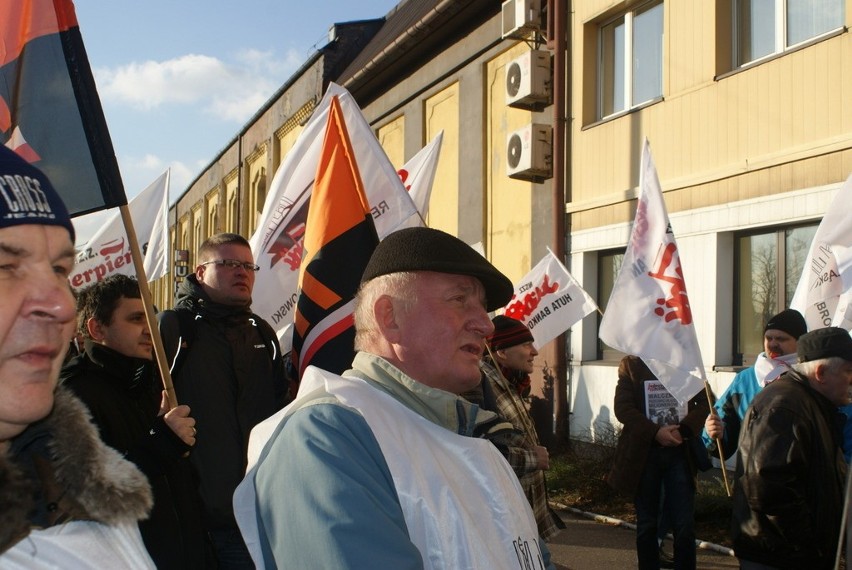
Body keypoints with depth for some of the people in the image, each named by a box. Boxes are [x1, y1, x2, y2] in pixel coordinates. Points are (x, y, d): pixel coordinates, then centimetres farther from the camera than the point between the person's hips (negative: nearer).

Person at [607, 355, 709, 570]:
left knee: (685, 525, -2)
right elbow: (622, 407, -6)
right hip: (644, 453, 0)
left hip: (679, 451, 1)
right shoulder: (631, 364, 3)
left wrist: (683, 429, -17)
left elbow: (706, 402, -1)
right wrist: (655, 432, -18)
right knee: (646, 525, 9)